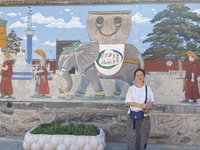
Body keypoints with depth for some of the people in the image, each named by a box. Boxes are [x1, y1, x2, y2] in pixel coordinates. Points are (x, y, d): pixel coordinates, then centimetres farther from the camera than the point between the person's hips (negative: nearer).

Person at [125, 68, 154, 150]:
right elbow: (128, 101, -7)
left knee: (143, 136, 4)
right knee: (132, 136, 0)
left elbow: (151, 101, 10)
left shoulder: (148, 88, 5)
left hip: (145, 116, 2)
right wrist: (140, 105, -17)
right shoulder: (131, 88, -1)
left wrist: (150, 105, -14)